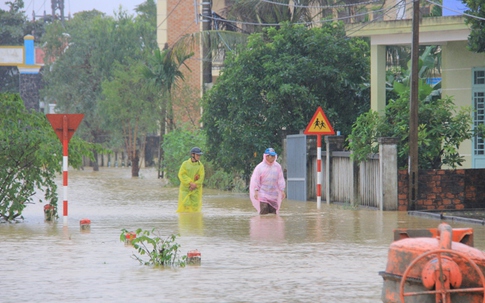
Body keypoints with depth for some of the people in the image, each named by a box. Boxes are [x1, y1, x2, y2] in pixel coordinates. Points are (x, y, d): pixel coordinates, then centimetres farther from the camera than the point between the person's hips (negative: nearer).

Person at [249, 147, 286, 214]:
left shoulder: (277, 166, 5)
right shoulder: (260, 167, -3)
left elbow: (280, 179, 8)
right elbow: (255, 180, -3)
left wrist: (282, 191, 4)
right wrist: (256, 191, -9)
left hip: (274, 194, 3)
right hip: (263, 194, -3)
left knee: (273, 212, 2)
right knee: (264, 212, -10)